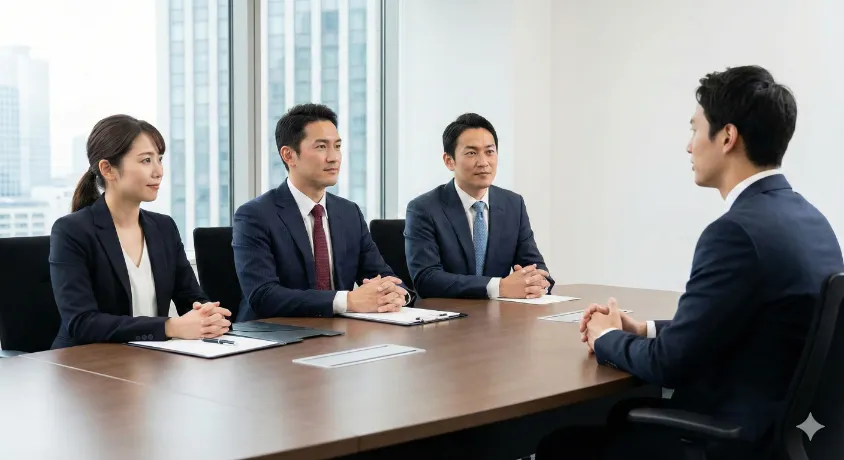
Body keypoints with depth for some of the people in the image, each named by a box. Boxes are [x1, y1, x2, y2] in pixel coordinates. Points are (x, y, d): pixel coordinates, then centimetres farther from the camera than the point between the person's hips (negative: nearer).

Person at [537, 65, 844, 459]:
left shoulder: (738, 230, -23)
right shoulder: (809, 220, 5)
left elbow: (670, 364, -19)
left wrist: (607, 337, 0)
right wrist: (642, 330, 11)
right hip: (778, 425, 9)